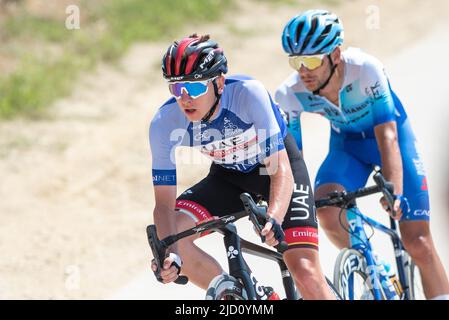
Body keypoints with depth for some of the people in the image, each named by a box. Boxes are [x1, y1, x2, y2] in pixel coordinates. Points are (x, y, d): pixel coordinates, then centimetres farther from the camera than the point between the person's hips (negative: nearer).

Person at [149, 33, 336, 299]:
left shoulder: (248, 93, -34)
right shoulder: (165, 123, -25)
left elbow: (281, 169, -35)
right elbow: (164, 203, -22)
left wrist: (273, 219, -53)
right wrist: (170, 256, -41)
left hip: (277, 164, -3)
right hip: (229, 176, 3)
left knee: (305, 272, -19)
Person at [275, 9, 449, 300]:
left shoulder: (365, 69, -35)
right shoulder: (290, 94, -25)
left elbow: (387, 136, -38)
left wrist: (394, 192, -50)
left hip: (389, 136, -3)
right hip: (346, 145, 3)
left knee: (417, 242, -9)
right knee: (325, 208, -27)